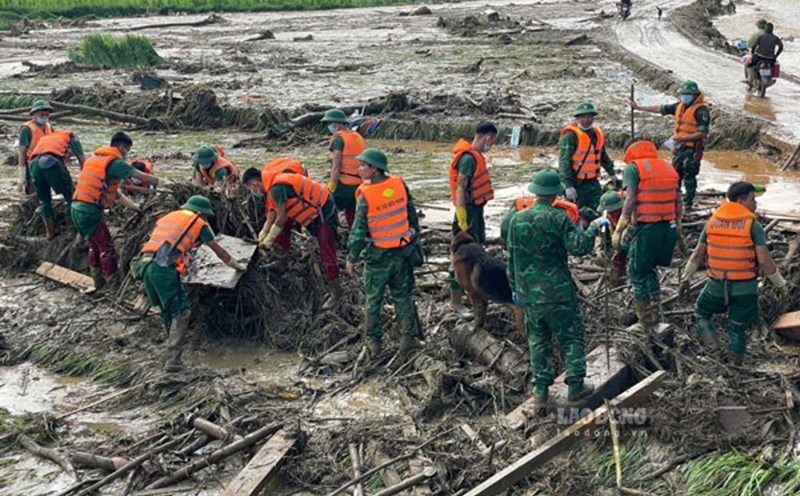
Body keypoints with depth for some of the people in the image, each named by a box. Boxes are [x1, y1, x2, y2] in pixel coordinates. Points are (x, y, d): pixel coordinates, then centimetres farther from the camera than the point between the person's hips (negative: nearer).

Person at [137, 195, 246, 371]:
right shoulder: (199, 223, 14)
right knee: (181, 310, 0)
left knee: (167, 309, 21)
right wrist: (237, 266, 41)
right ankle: (172, 360, -9)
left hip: (143, 263, 7)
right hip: (163, 266, -6)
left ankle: (172, 348, 27)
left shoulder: (168, 216, 29)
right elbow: (219, 251, 25)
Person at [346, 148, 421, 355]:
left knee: (374, 299, 11)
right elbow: (412, 214, 4)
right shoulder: (400, 184, -6)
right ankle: (410, 336, 11)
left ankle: (374, 341, 18)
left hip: (377, 255, -4)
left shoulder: (366, 195, -18)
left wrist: (351, 258, -4)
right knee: (402, 295, 15)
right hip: (402, 252, 4)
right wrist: (414, 236, 19)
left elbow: (358, 230, -14)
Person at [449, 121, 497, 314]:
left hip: (476, 209, 10)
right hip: (469, 211, -10)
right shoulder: (468, 158, -21)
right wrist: (462, 219, -24)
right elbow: (460, 189, -23)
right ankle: (456, 300, 2)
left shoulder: (475, 156, 10)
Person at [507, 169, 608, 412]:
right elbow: (579, 246, -20)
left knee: (538, 341, 14)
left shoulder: (517, 220, 2)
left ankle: (540, 392, 15)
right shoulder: (558, 218, -13)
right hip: (558, 292, -4)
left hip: (529, 294, 4)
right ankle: (575, 386, 15)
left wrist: (515, 288, 19)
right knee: (572, 338, 11)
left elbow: (511, 258, 8)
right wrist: (594, 228, -3)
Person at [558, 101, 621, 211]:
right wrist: (568, 186, -26)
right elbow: (564, 162, -19)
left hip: (592, 182, 7)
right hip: (576, 184, -7)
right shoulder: (570, 136, -14)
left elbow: (603, 156, 27)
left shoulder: (597, 134, 12)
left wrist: (612, 174, 29)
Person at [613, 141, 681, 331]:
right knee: (650, 268, 25)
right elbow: (678, 203, 14)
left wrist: (618, 230, -10)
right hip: (669, 227, 6)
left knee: (637, 273, 9)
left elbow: (630, 200, -12)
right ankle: (655, 314, 25)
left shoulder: (633, 167, -1)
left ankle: (646, 323, 11)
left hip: (646, 228, -6)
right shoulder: (669, 167, 16)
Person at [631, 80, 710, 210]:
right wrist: (638, 107, 16)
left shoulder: (701, 110, -13)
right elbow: (660, 109, 16)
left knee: (689, 177, -2)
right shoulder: (680, 106, 10)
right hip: (679, 147, 8)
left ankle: (688, 204, 8)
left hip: (692, 149, -8)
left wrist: (683, 138, -22)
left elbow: (703, 133, -17)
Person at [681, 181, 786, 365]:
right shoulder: (753, 225, -9)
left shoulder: (712, 221, 3)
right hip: (745, 287, -2)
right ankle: (735, 361, 16)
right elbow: (764, 261, -14)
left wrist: (685, 278, 19)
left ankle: (710, 339, 2)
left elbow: (697, 255, 8)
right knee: (738, 326, 12)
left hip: (717, 284, 2)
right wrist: (780, 283, 0)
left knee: (701, 312, 24)